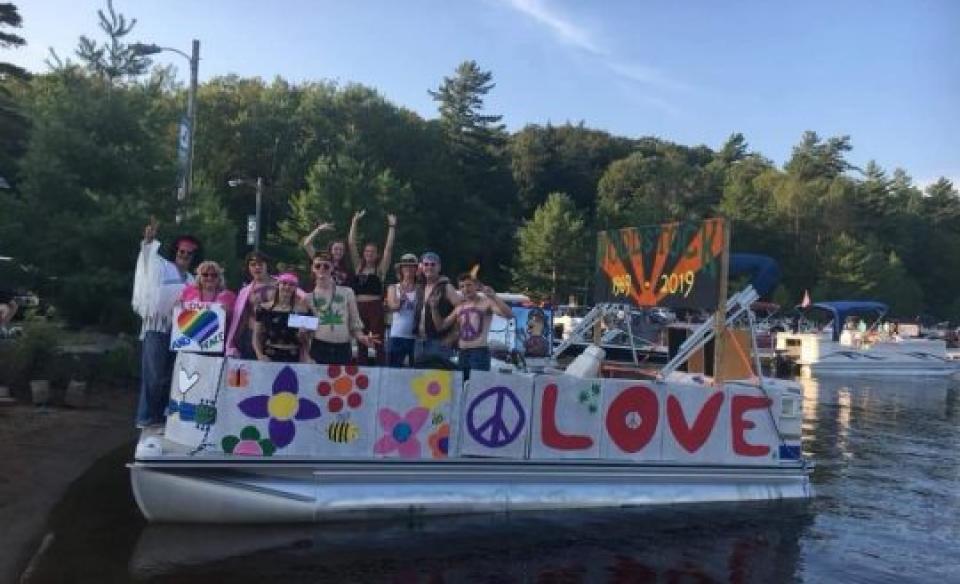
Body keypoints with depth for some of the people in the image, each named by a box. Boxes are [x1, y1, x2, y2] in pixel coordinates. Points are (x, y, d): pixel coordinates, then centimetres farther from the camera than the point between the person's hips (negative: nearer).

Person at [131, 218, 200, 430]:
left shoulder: (191, 280, 19)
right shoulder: (162, 267, 4)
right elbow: (149, 257, -15)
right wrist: (149, 241, -32)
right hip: (156, 328, -6)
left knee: (169, 375, 9)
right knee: (154, 374, -7)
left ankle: (160, 414, 18)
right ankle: (146, 417, 0)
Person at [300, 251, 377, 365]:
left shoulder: (346, 292, 7)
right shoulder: (308, 297, 8)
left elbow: (354, 323, 9)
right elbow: (304, 330, 9)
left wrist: (361, 337, -11)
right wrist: (305, 355, -2)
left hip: (343, 348, 0)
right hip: (319, 348, 0)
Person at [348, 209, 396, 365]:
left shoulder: (380, 269, 3)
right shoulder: (359, 266, 12)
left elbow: (389, 248, -5)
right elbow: (351, 244, 9)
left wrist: (391, 227, -7)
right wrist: (355, 221, 7)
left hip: (375, 308, -4)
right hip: (359, 307, 4)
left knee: (378, 343, -3)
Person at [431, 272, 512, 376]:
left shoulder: (486, 302, -2)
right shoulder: (459, 307, 16)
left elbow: (509, 315, -15)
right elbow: (441, 325, 22)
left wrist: (494, 297, -26)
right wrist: (434, 308, 6)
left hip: (480, 352, -6)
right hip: (462, 353, 6)